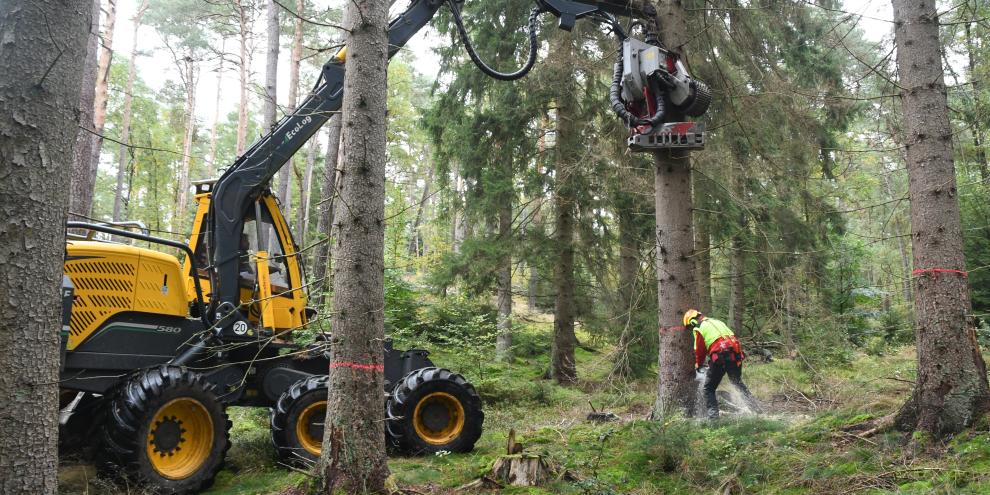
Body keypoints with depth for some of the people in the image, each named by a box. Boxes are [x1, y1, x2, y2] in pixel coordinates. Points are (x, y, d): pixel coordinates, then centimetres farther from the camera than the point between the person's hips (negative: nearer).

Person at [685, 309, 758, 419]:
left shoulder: (699, 329, 5)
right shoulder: (717, 322, 25)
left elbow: (700, 350, 6)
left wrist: (698, 364, 23)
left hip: (720, 357, -6)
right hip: (735, 354, 6)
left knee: (709, 389, 7)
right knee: (738, 383, 25)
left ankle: (713, 414, -5)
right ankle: (755, 408, 21)